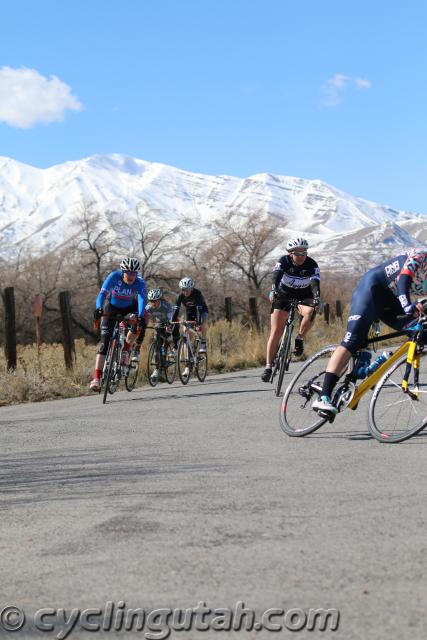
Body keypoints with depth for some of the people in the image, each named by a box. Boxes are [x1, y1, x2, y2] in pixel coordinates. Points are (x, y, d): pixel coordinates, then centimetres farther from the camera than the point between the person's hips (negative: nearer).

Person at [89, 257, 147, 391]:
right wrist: (98, 308, -58)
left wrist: (141, 316, -60)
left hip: (129, 307, 1)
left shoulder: (139, 282, -27)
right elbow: (103, 292, -40)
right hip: (111, 306, -1)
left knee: (140, 323, -30)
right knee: (105, 340, -14)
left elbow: (141, 299, -42)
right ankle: (96, 378, -19)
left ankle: (125, 350, -4)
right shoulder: (114, 276, -28)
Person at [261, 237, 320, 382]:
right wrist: (273, 291, -53)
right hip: (283, 296, 0)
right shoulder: (283, 261, -19)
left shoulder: (312, 265, -19)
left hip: (303, 297, 0)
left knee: (310, 313, -35)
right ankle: (268, 367, -9)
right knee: (276, 332, -11)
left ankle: (299, 339, -9)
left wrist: (316, 297, -51)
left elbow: (315, 283, -33)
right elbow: (276, 277, -34)